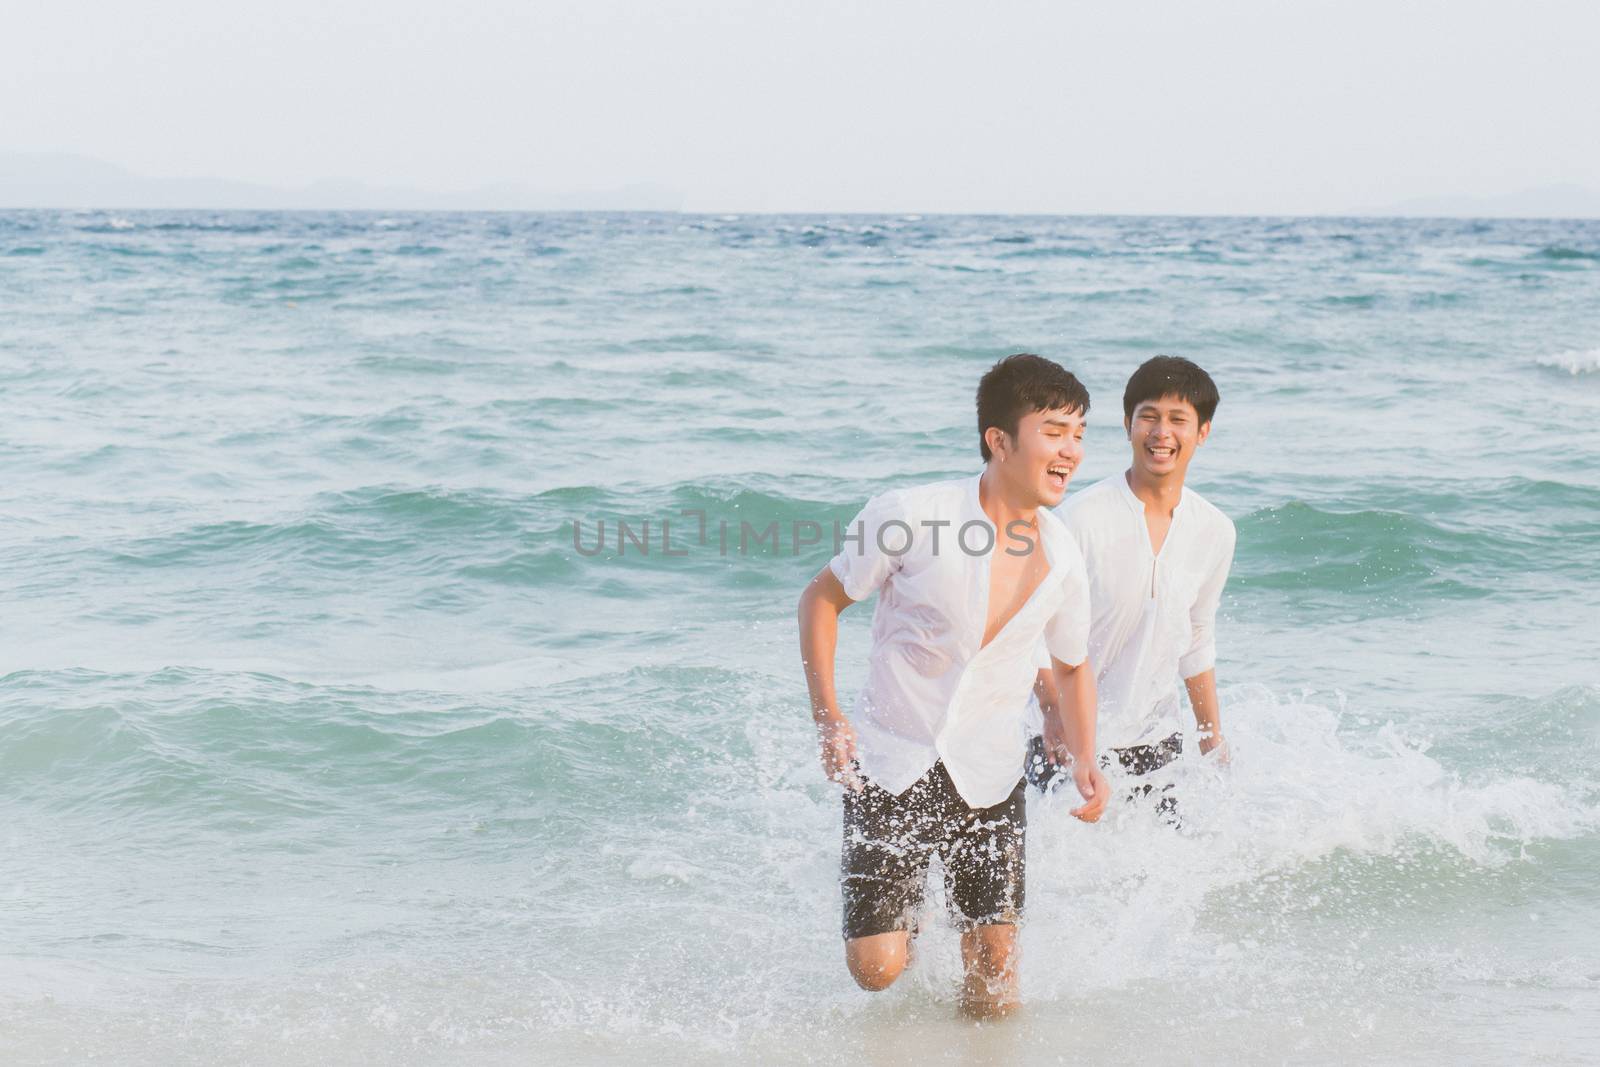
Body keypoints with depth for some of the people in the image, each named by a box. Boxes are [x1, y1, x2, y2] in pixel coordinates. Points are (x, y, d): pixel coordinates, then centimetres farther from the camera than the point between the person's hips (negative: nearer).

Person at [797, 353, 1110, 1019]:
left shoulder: (1062, 560, -4)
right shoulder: (910, 515, -17)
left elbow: (1071, 668, 13)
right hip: (892, 765, -3)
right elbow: (822, 599, -4)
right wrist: (827, 717, -13)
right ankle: (900, 908, 29)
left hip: (988, 781, 3)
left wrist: (1083, 762, -4)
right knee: (876, 969, -6)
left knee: (995, 966, 1)